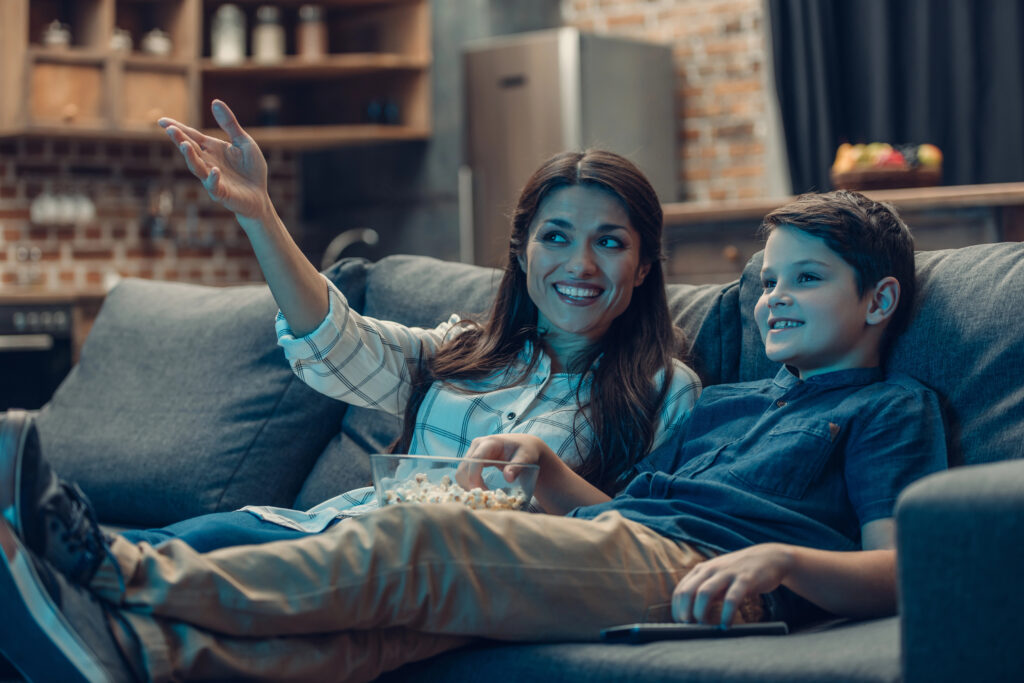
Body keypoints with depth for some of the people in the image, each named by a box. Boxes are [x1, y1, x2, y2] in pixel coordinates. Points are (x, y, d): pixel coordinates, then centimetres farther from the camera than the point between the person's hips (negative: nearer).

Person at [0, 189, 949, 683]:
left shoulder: (892, 407, 15)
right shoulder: (723, 405, 37)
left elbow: (894, 573, -1)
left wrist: (779, 558, -20)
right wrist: (546, 467, 15)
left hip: (689, 570, -7)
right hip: (612, 546, 7)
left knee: (417, 542, -27)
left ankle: (134, 579, -29)